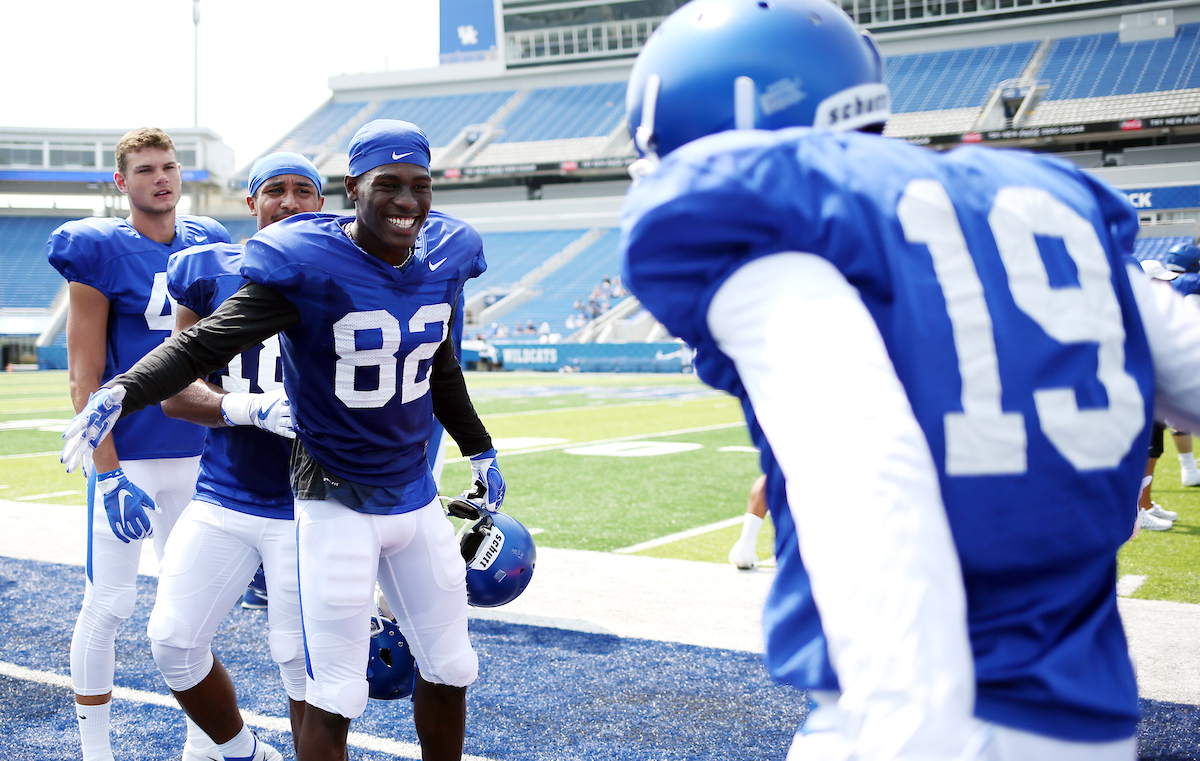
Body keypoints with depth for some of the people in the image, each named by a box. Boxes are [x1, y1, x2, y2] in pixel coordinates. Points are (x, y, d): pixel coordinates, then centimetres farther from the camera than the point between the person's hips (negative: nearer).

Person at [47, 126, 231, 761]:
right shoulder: (100, 252, -8)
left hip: (197, 453, 5)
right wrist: (108, 475, -16)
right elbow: (84, 378, -10)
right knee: (108, 603, 1)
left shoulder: (208, 244, 7)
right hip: (127, 457, -5)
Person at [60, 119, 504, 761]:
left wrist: (480, 451, 25)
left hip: (417, 496, 6)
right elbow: (204, 345, -20)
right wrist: (120, 393, -37)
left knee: (450, 669, 16)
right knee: (334, 697, -2)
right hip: (336, 503, -6)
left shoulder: (443, 260, -1)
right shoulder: (308, 267, -19)